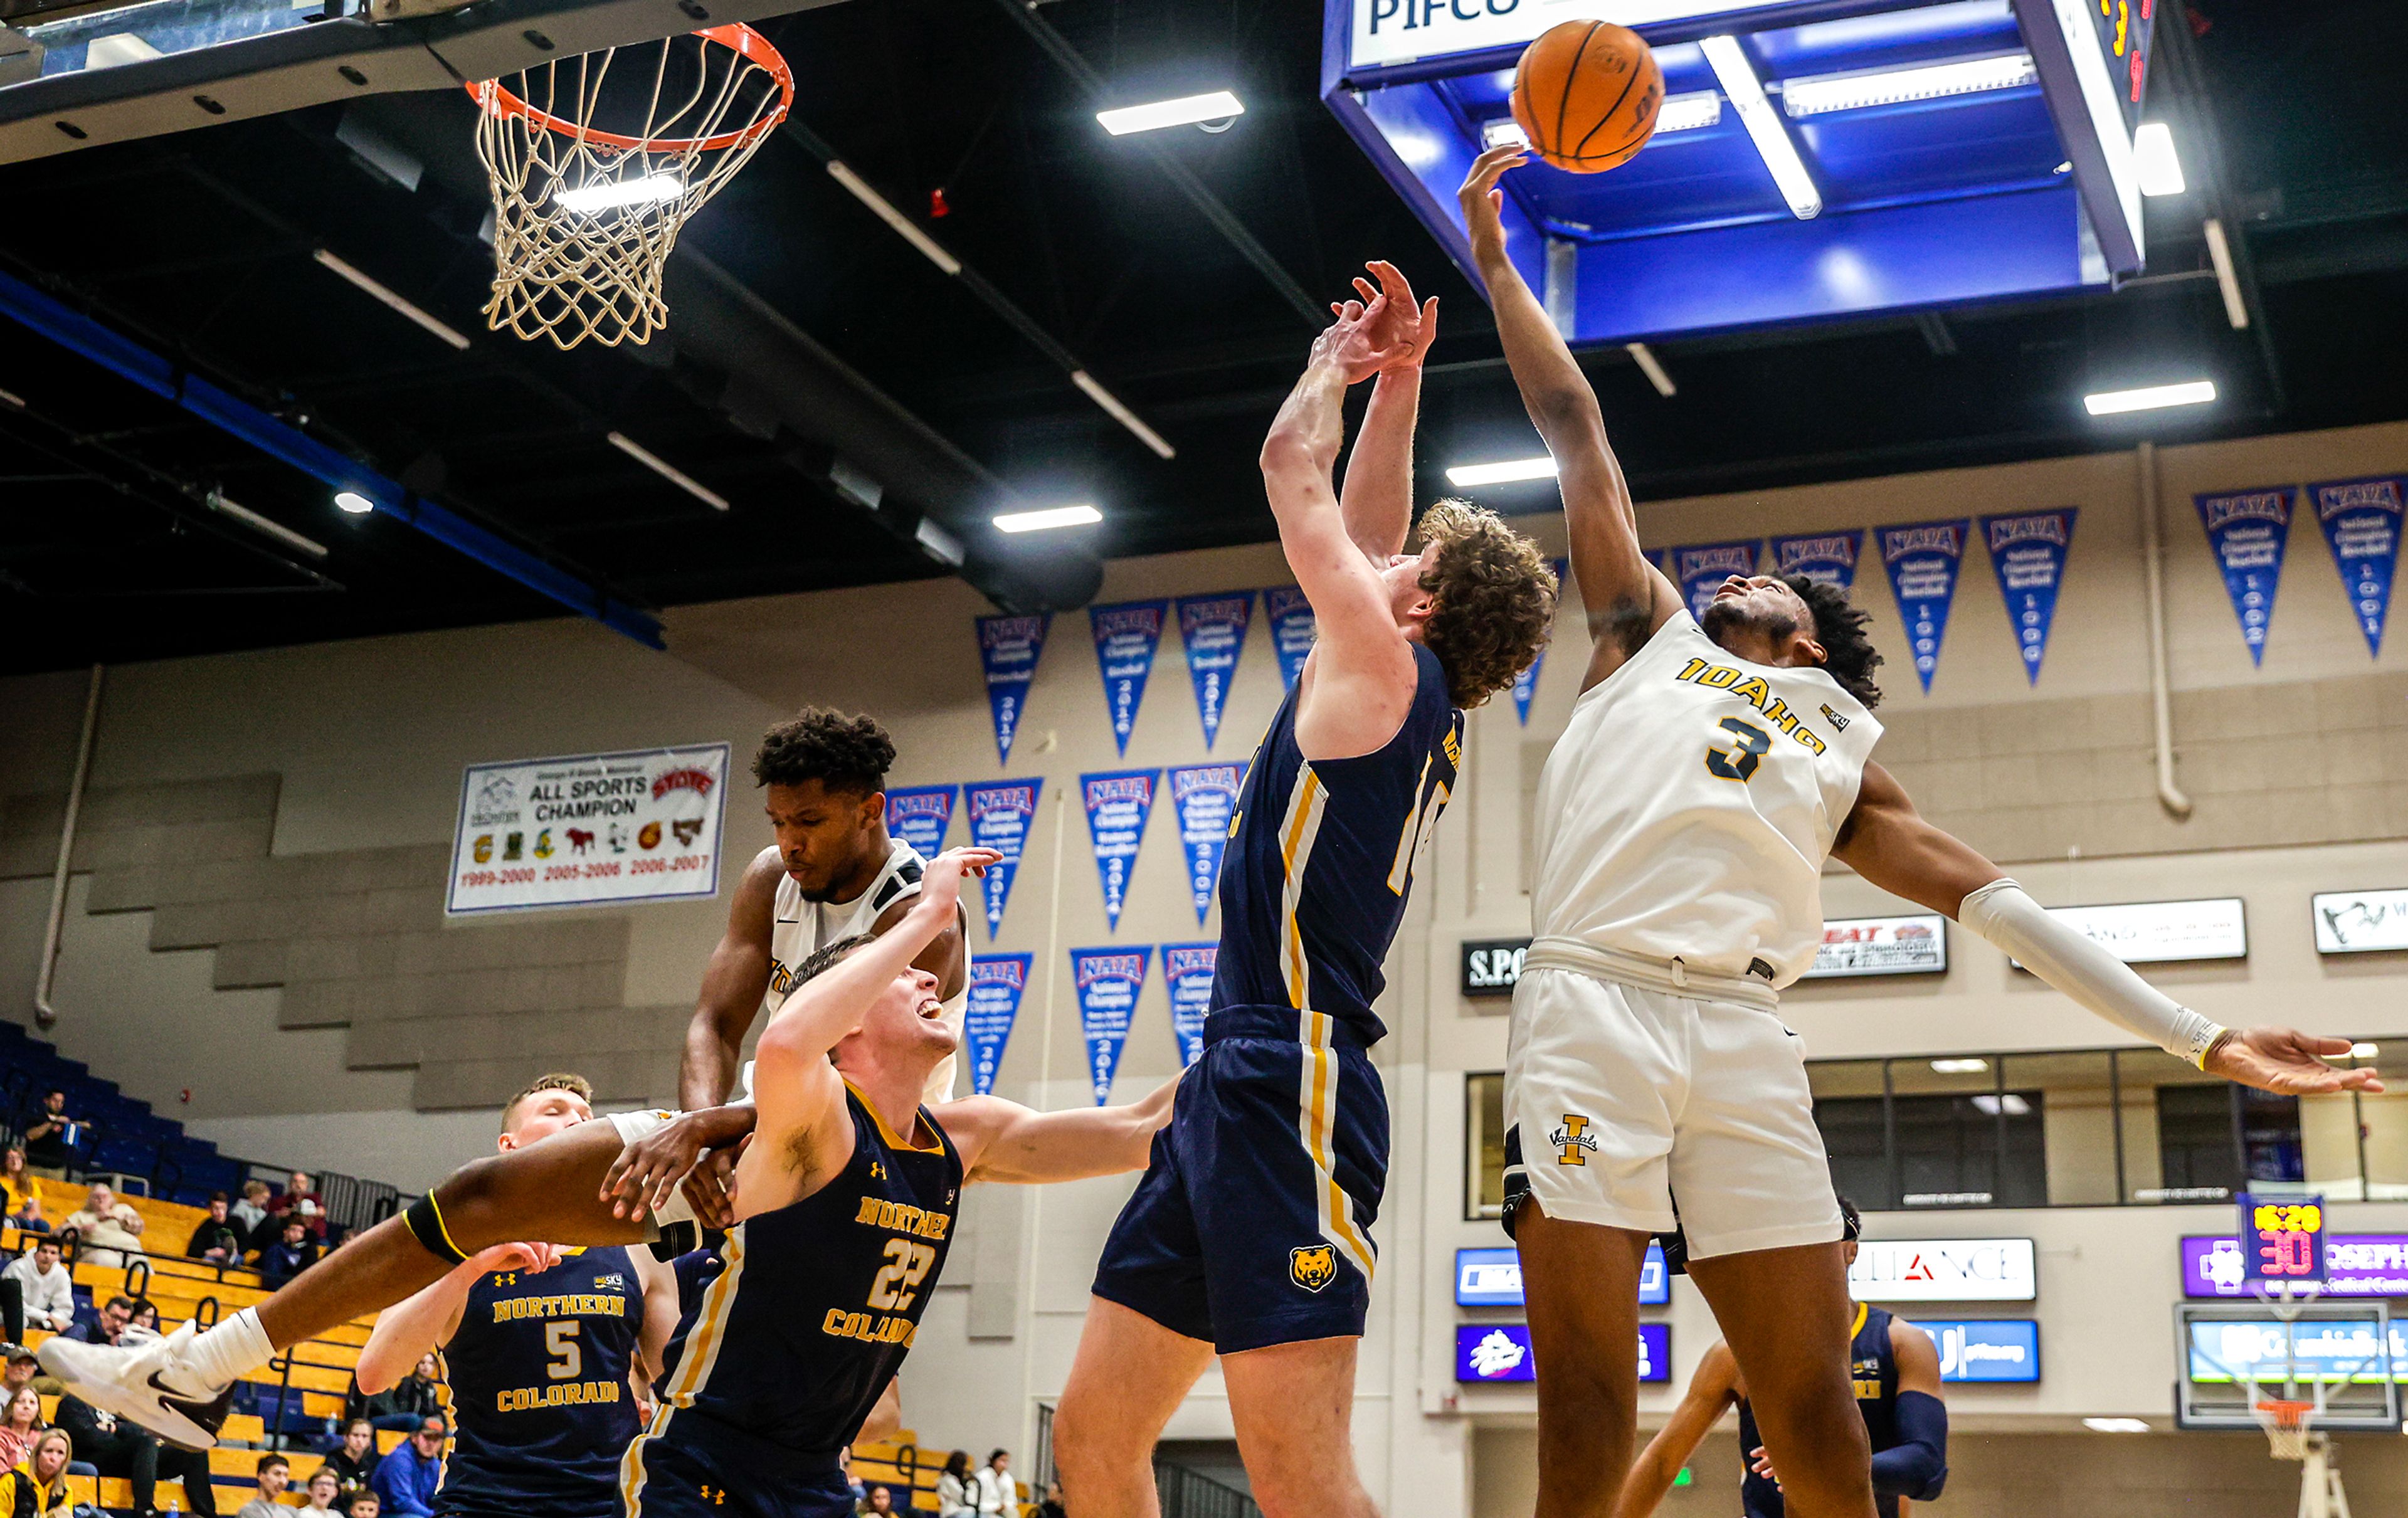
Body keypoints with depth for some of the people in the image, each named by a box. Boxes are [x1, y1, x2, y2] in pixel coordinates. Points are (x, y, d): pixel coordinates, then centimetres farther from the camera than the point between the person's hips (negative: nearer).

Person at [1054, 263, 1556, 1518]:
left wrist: (1337, 365, 23)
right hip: (1232, 1086, 10)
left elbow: (1293, 468, 6)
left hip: (1291, 1086, -10)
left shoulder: (1383, 666, -4)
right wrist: (1395, 378, 34)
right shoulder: (1416, 706, 19)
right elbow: (1364, 525, 33)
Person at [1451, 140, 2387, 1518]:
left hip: (1743, 1037, 2)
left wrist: (2199, 1038, 14)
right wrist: (1496, 263, 26)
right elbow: (1576, 431, 25)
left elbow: (1977, 889, 20)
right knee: (1586, 1402, -7)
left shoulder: (1839, 755, 27)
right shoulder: (1649, 632, 26)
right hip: (1591, 1004, -2)